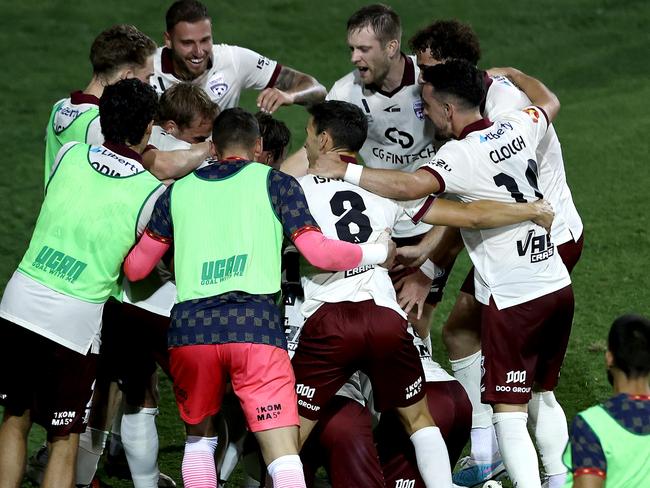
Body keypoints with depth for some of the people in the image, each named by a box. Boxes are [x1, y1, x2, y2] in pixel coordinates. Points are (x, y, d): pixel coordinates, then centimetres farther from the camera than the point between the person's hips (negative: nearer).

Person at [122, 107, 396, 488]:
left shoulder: (178, 191, 20)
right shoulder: (274, 182, 12)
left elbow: (136, 268, 23)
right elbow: (319, 252, 4)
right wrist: (379, 253, 21)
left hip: (190, 328, 3)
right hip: (254, 326, -3)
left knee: (200, 435, 25)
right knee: (283, 452, -7)